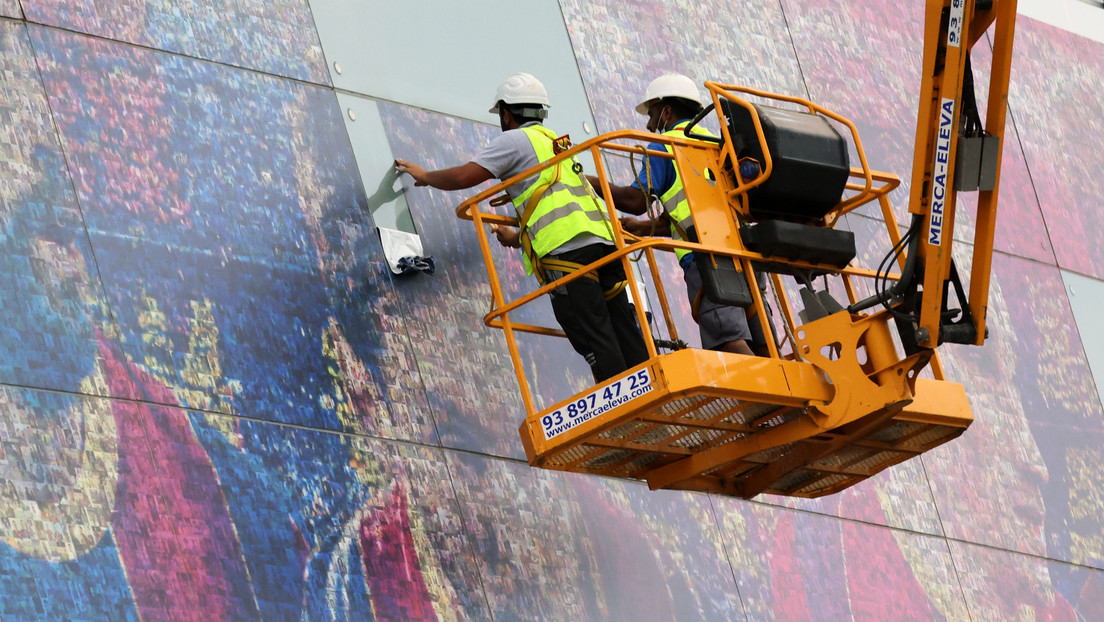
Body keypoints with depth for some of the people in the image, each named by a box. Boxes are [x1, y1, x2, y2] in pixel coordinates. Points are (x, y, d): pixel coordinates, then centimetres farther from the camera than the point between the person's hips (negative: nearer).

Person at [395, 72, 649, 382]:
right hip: (603, 243, 8)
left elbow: (463, 176, 0)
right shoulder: (556, 143, 34)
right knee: (626, 339, 4)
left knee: (594, 342, -11)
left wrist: (425, 176, 20)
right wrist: (518, 239, 54)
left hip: (569, 251, -8)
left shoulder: (515, 140, 7)